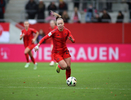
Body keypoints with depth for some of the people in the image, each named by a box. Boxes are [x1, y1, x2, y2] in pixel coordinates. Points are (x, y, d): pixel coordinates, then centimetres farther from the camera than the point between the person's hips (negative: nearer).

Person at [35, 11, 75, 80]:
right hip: (56, 52, -4)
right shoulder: (54, 32, -19)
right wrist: (38, 45, -27)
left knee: (68, 67, 0)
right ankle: (58, 67, 19)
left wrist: (71, 39, -28)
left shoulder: (67, 31, -6)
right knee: (64, 66, -18)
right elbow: (44, 38, -17)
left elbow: (73, 41, -4)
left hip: (65, 51, 4)